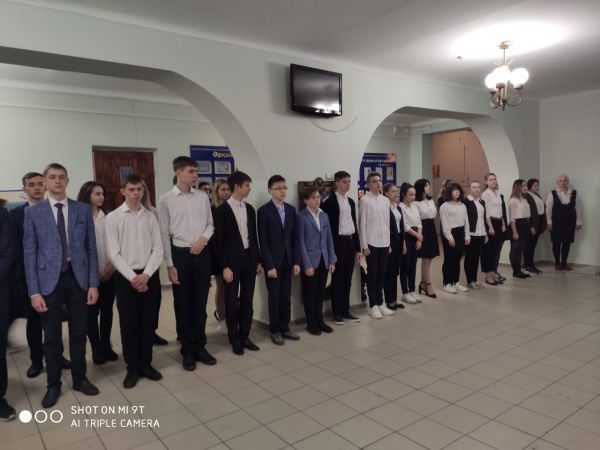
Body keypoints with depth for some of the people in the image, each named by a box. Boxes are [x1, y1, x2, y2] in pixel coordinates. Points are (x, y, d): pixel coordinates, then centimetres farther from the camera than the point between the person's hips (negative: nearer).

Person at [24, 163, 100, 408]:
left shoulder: (83, 209, 3)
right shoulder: (33, 212, 0)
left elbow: (91, 248, 3)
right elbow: (30, 253, -2)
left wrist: (93, 283, -2)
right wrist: (34, 291, -7)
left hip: (78, 277, 1)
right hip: (49, 279, -1)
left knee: (79, 332, 12)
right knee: (51, 337, 10)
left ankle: (79, 379, 30)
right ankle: (53, 385, 27)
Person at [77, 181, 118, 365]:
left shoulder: (108, 217, 6)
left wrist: (112, 264, -5)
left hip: (109, 272, 3)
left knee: (107, 310, 11)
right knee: (91, 312, 5)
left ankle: (106, 345, 24)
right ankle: (96, 348, 18)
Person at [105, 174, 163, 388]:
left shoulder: (151, 217, 4)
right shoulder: (113, 217, -2)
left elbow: (158, 250, 1)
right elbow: (114, 253, -7)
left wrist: (145, 275, -11)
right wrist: (133, 277, -13)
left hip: (149, 276, 2)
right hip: (125, 277, -2)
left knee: (148, 322, 9)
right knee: (128, 324, 5)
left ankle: (146, 363, 25)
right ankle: (132, 367, 20)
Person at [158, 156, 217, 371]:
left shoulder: (203, 197, 5)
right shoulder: (166, 199, -4)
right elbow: (164, 234, -4)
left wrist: (203, 238, -10)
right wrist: (169, 265, -7)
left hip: (203, 253, 3)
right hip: (180, 254, -3)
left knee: (200, 304, 11)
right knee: (182, 305, 7)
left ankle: (200, 346, 26)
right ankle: (187, 350, 22)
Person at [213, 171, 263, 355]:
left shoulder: (249, 209, 9)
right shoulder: (222, 210, -9)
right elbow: (219, 240, -10)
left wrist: (258, 260, 11)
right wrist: (225, 266, -14)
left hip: (249, 259, 5)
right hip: (232, 261, -5)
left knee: (247, 301, 11)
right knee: (232, 302, 5)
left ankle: (244, 336, 23)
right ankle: (234, 339, 18)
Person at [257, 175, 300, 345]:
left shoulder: (291, 209, 7)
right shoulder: (264, 210, -8)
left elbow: (294, 237, 8)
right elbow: (263, 240, -11)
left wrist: (295, 261, 3)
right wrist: (269, 265, -15)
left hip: (288, 260, 4)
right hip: (273, 261, -4)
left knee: (286, 297, 10)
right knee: (274, 297, 5)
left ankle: (285, 328, 23)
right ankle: (275, 330, 19)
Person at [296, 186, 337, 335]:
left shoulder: (324, 215, 9)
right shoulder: (301, 217, -8)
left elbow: (329, 239, 10)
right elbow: (301, 242, -11)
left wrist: (331, 260, 5)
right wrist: (307, 265, -14)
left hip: (324, 260, 5)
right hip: (310, 261, -5)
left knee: (320, 292, 13)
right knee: (310, 293, 7)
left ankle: (320, 321, 26)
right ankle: (311, 323, 20)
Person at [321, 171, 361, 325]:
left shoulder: (351, 201, 13)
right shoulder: (329, 202, -8)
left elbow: (354, 224, 15)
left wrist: (358, 248, 12)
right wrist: (331, 250, -15)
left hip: (351, 242, 6)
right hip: (338, 242, -6)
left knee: (347, 279, 12)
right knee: (337, 279, 2)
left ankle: (345, 310, 23)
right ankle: (336, 313, 13)